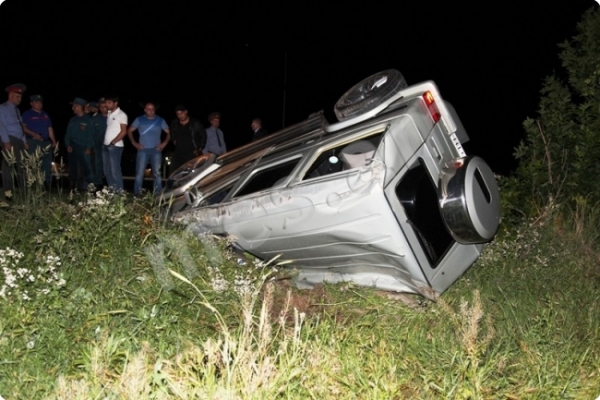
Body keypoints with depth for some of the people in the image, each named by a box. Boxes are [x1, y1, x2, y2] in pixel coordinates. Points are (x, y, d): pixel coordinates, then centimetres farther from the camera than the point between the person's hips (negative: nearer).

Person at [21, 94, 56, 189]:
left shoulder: (45, 114, 19)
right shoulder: (27, 114, 3)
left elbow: (50, 129, 17)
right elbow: (24, 127, -5)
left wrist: (54, 141, 10)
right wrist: (33, 134, -19)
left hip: (46, 142, 5)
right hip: (33, 142, -5)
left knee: (47, 165, 6)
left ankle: (47, 186, 13)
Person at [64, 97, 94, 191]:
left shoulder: (88, 120, -1)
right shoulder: (73, 120, 13)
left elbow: (91, 135, -5)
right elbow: (68, 133, 13)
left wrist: (89, 148, -11)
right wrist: (68, 145, 0)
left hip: (84, 148, -5)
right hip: (73, 148, 5)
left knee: (87, 168, -9)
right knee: (73, 169, 8)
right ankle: (73, 187, 16)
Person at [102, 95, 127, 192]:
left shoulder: (121, 114, -5)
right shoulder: (108, 114, 14)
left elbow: (124, 131, -11)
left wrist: (113, 142, -12)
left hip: (115, 146, -7)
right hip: (106, 146, 7)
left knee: (115, 170, -8)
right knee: (107, 170, 9)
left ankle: (119, 191, -2)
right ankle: (111, 190, 17)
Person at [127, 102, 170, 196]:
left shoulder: (160, 120, 8)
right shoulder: (139, 119, 7)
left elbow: (168, 132, 13)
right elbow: (129, 131, 12)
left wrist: (164, 143, 0)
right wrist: (134, 143, 3)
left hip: (156, 150, 1)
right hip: (143, 150, 0)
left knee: (157, 173, 1)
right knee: (139, 173, -3)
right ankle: (136, 194, 3)